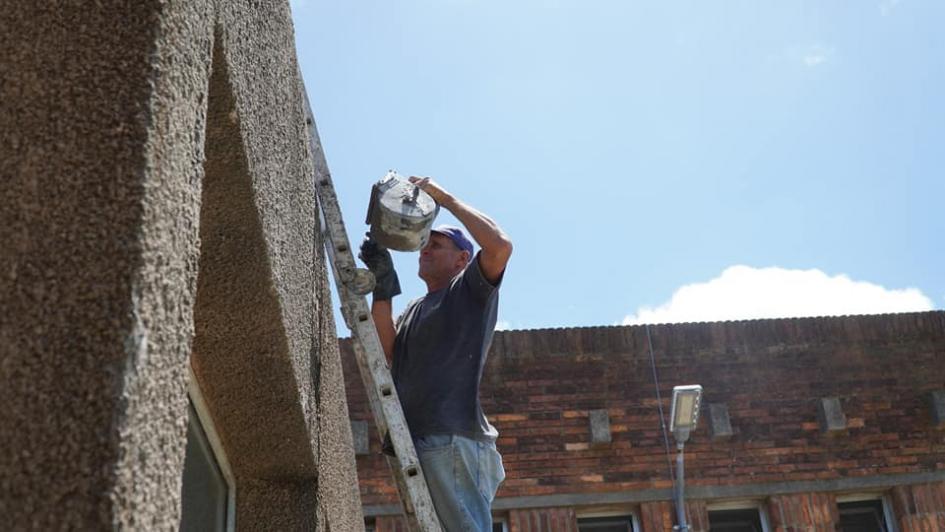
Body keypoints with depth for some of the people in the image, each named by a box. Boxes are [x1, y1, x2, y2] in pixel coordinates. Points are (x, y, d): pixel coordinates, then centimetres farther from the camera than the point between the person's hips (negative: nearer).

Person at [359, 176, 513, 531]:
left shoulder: (470, 290, 6)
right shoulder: (414, 309, 28)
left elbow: (500, 245, -14)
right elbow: (386, 351, 10)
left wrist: (443, 197, -5)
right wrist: (383, 282, 3)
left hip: (452, 440, -9)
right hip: (417, 443, 9)